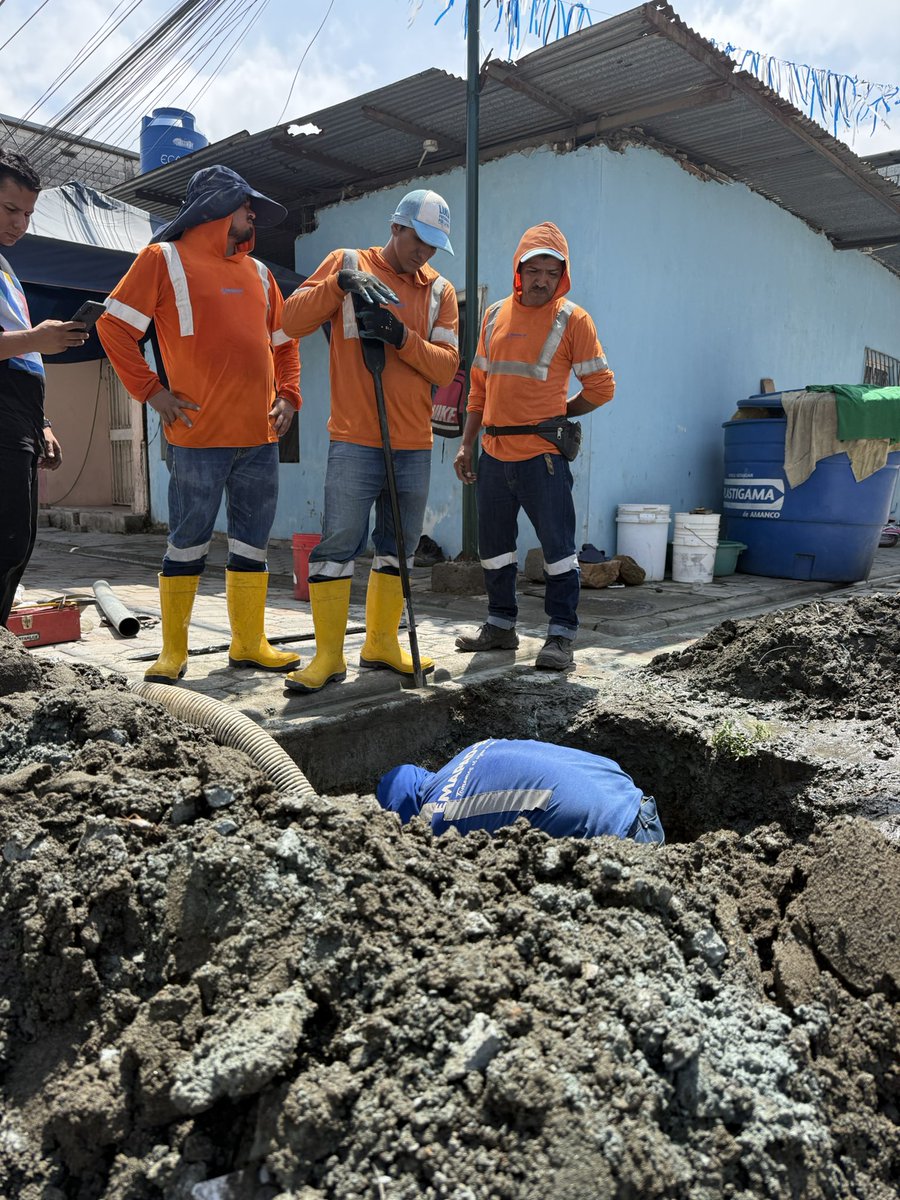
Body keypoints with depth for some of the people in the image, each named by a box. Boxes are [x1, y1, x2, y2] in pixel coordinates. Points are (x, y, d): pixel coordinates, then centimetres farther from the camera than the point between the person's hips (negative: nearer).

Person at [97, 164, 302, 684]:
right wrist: (151, 390, -7)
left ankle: (250, 644, 18)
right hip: (199, 434, -5)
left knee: (253, 542, 9)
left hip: (261, 436, 6)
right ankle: (173, 653, 9)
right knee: (188, 544, -1)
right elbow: (114, 326, -1)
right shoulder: (165, 258, 3)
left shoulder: (258, 272, 19)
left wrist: (288, 396, 11)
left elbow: (284, 342, 26)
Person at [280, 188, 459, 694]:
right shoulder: (348, 263, 6)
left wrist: (401, 336, -14)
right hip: (355, 441, -4)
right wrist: (339, 283, -16)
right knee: (338, 545, -7)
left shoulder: (440, 290, 12)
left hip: (415, 444, 4)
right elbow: (294, 321, -2)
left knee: (399, 550, 9)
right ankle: (329, 655, 0)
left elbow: (446, 366, 2)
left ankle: (382, 643, 22)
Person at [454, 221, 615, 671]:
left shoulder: (571, 318, -2)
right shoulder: (495, 315, 12)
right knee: (493, 544, 13)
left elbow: (601, 386, 0)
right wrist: (466, 444, 12)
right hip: (494, 454, 6)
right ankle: (501, 625, 27)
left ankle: (561, 634, 7)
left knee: (557, 545, -2)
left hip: (542, 454, -5)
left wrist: (556, 416, 4)